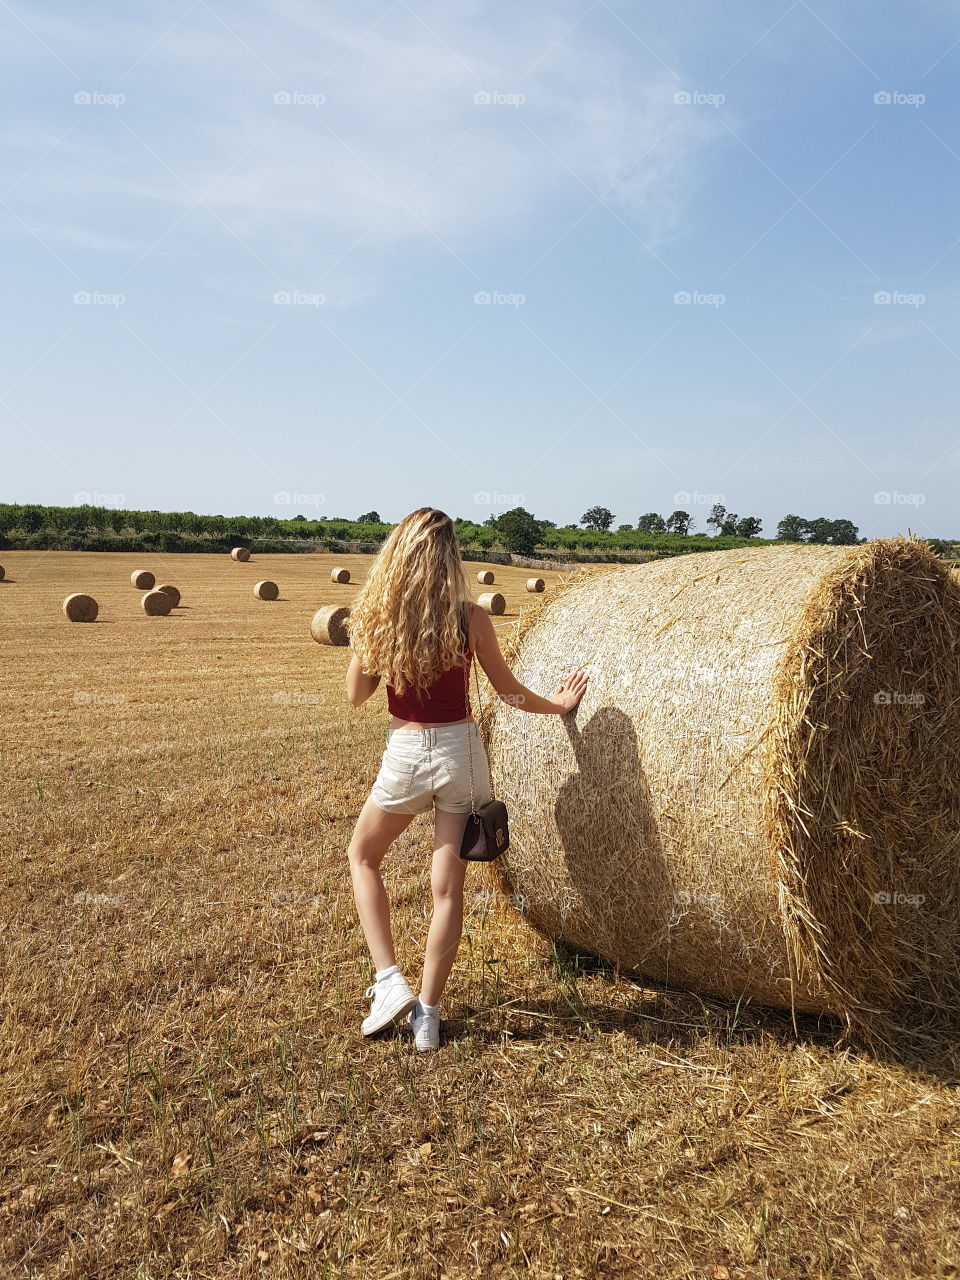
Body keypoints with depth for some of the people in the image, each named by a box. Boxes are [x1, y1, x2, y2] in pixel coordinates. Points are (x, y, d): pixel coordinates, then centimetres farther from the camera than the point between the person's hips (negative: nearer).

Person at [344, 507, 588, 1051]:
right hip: (461, 751, 1)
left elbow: (357, 695, 3)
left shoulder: (375, 617, -8)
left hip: (405, 754, 0)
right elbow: (509, 690, 4)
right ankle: (428, 1015, 17)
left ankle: (390, 981, 15)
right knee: (449, 887, 9)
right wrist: (557, 705, 21)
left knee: (363, 856, 24)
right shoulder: (471, 618, -9)